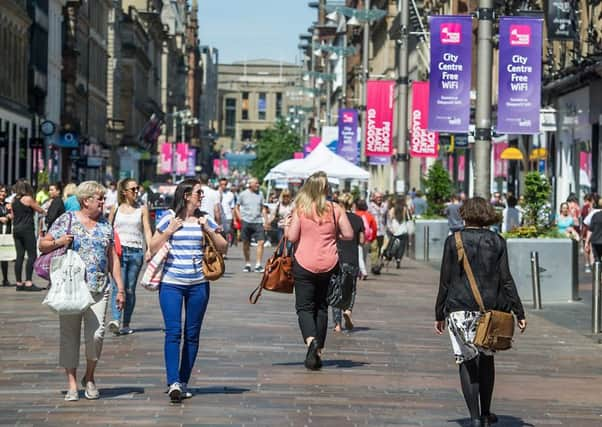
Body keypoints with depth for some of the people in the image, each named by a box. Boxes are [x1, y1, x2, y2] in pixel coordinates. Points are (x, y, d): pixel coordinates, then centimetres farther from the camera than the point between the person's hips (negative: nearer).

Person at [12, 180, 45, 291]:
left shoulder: (14, 200, 10)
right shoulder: (28, 199, -9)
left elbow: (13, 216, 15)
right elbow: (40, 210, 0)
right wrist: (45, 211, 20)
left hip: (16, 229, 7)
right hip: (27, 229, -7)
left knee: (19, 256, 7)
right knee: (32, 255, -6)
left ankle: (19, 283, 6)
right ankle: (28, 282, -14)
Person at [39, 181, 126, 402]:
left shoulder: (105, 224, 13)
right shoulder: (67, 220, 2)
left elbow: (113, 258, 16)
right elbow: (42, 244, 5)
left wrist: (120, 288, 12)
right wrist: (58, 242, -16)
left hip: (99, 290, 2)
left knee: (96, 334, -10)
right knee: (69, 335, 1)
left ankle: (90, 378, 13)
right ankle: (72, 385, 9)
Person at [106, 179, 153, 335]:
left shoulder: (142, 209, 9)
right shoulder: (116, 208, 9)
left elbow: (147, 230, 2)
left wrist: (149, 249, -12)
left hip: (136, 252, 1)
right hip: (118, 251, -1)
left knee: (130, 289, 4)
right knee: (118, 286, -16)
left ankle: (126, 324, 11)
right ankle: (115, 321, -28)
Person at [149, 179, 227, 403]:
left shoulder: (205, 220, 9)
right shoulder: (169, 219, 2)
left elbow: (223, 248, 9)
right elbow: (153, 248, 3)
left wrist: (208, 230, -5)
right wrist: (169, 231, -9)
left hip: (198, 284, 3)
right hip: (171, 283, -3)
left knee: (192, 335, 5)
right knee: (173, 332, -12)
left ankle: (183, 382, 14)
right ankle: (173, 382, -18)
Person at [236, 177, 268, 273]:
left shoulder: (260, 194, 10)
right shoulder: (243, 194, 3)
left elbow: (263, 209, 14)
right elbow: (237, 208, 8)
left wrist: (265, 221, 6)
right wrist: (240, 218, -4)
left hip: (258, 222, 1)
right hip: (246, 222, -1)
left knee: (261, 242, -11)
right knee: (246, 244, 6)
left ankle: (258, 265, -11)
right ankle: (247, 264, 20)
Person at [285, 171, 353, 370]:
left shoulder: (300, 209, -7)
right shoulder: (335, 209, -1)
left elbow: (292, 237, -9)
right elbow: (349, 235, 1)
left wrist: (286, 225, 11)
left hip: (304, 264, -3)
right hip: (329, 264, 3)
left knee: (304, 307, 1)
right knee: (321, 307, 15)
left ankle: (311, 340, -27)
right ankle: (318, 352, 14)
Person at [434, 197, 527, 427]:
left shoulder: (453, 241, -1)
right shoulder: (497, 241, 1)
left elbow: (445, 281, 1)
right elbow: (506, 280, -1)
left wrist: (439, 314, 8)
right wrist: (519, 312, 3)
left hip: (460, 308, -2)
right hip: (490, 308, 2)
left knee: (466, 361, 2)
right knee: (486, 358, 17)